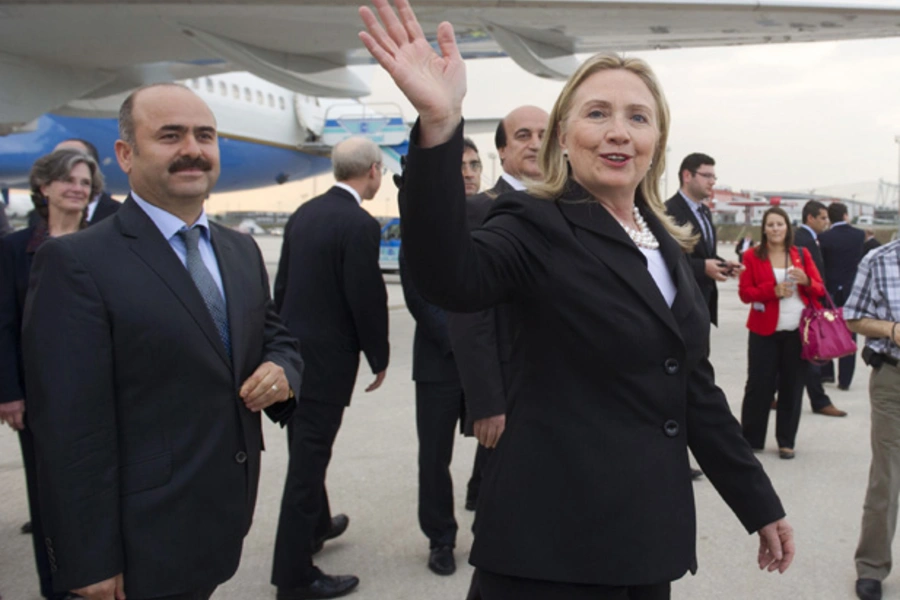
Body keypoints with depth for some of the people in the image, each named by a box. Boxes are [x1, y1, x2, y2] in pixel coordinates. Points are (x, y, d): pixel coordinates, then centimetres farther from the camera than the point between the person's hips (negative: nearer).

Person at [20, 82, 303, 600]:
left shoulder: (242, 251, 7)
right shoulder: (76, 263, -15)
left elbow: (276, 338, 16)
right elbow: (71, 429, -17)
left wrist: (282, 371, -7)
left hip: (229, 517, 7)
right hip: (146, 541, -7)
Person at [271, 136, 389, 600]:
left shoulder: (303, 213, 5)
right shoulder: (360, 225, -18)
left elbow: (282, 283, 9)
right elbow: (367, 299, -18)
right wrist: (379, 358, -4)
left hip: (294, 349, 8)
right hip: (328, 356, -8)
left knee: (306, 448, 23)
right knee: (310, 457, 0)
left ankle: (315, 525, 45)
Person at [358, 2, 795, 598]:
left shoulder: (667, 246, 9)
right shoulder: (537, 227, -10)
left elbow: (696, 389, 15)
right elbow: (450, 276, -32)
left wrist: (761, 504, 16)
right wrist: (440, 124, -46)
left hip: (654, 532, 7)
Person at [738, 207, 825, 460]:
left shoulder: (802, 254, 9)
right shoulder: (752, 256, 1)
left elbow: (820, 289, 8)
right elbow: (744, 293, -4)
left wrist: (806, 281, -13)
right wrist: (772, 290, -18)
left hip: (798, 331, 2)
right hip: (765, 331, -2)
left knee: (792, 387, 6)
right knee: (759, 386, -3)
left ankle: (786, 441, 16)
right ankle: (750, 439, 9)